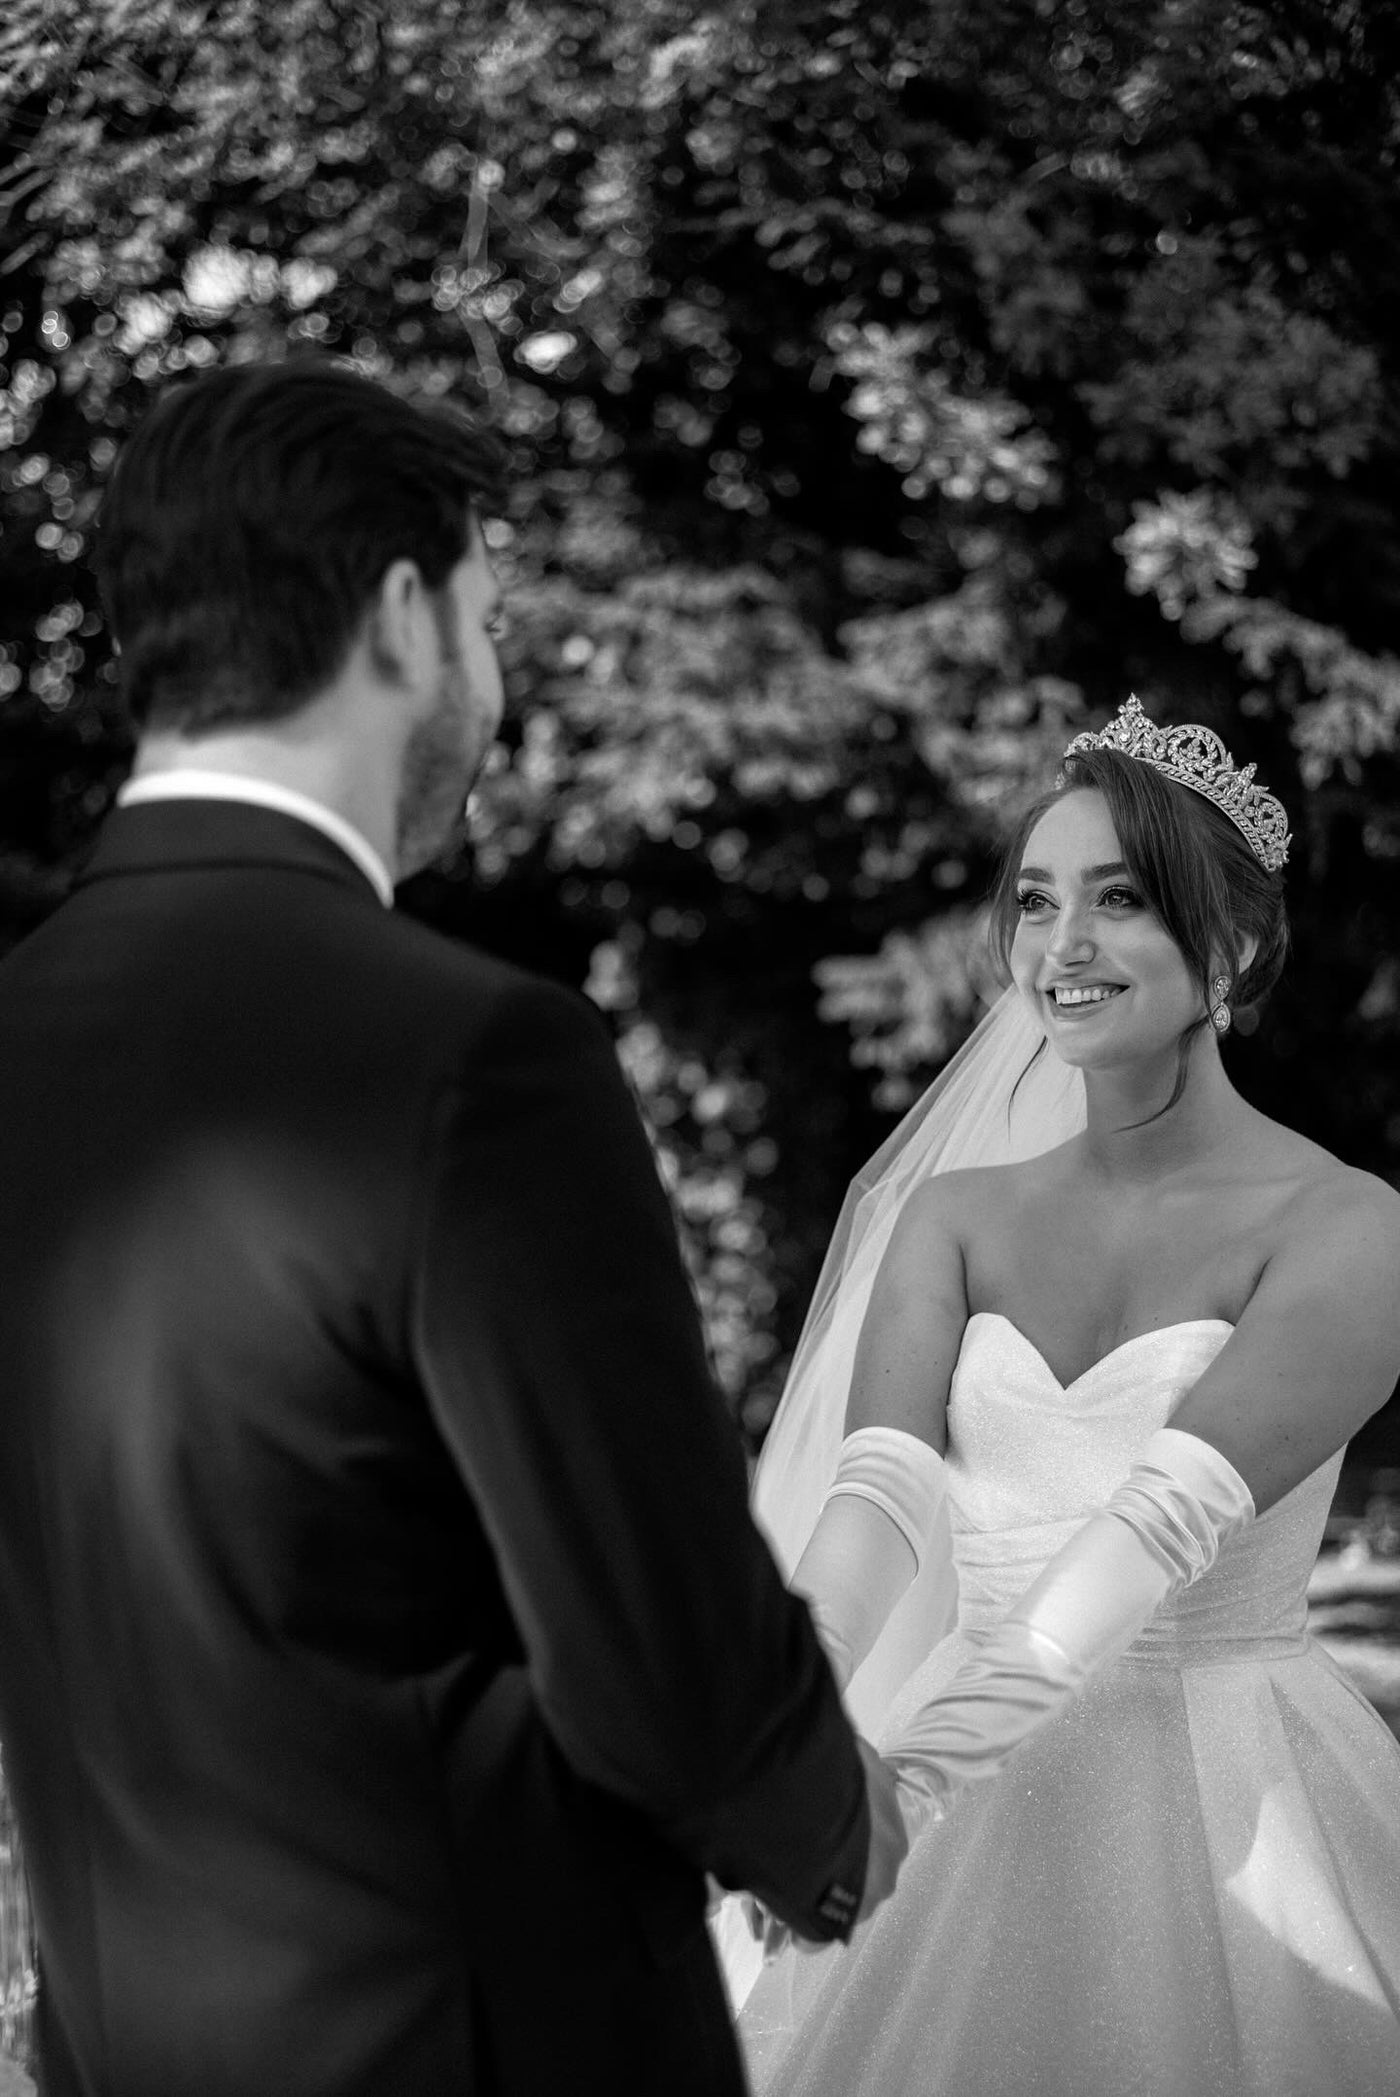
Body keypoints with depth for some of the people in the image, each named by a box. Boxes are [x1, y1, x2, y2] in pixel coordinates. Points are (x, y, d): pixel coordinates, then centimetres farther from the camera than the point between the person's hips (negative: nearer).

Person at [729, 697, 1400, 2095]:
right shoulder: (955, 1214, 6)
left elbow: (1174, 1511, -23)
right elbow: (884, 1488, -8)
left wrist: (924, 1765, -36)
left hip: (1225, 1805, -4)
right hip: (971, 1783, 4)